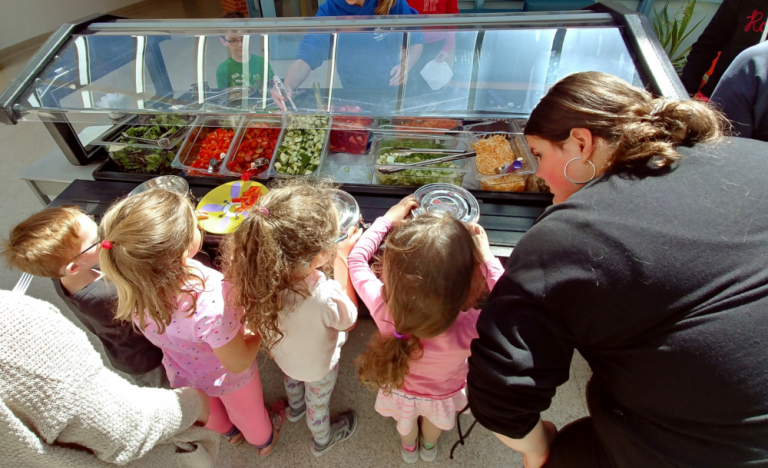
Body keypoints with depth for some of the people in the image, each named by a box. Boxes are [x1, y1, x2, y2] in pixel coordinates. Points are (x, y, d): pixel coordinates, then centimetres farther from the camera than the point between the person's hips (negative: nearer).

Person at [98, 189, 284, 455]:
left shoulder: (135, 289, -30)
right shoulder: (210, 303, -49)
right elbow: (238, 363, -31)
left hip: (182, 373, 5)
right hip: (227, 379, -4)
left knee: (209, 410, 37)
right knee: (247, 411, 31)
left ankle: (229, 431, 70)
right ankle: (264, 441, 63)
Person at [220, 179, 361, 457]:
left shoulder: (253, 269, -38)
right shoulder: (326, 298, -48)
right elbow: (349, 321, -23)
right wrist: (343, 259, -20)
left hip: (280, 350, 4)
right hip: (317, 366, -3)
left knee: (291, 377, 39)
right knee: (317, 403, 30)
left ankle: (295, 408, 73)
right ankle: (322, 440, 64)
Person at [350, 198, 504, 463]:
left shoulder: (383, 306, -44)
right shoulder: (472, 329, -48)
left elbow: (357, 259, -24)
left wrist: (389, 219, -15)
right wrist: (486, 257, -24)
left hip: (401, 390, 1)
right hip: (441, 396, 0)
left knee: (405, 423, 39)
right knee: (434, 419, 39)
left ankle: (409, 448, 72)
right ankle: (429, 446, 72)